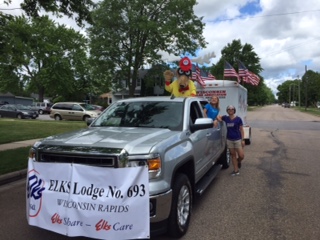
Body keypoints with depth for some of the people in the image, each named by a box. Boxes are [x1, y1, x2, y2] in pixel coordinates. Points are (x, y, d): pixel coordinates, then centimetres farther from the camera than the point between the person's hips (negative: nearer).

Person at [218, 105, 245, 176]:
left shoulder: (238, 119, -5)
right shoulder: (226, 118, 2)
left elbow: (241, 130, -2)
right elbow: (219, 117, 19)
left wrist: (243, 140, -7)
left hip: (237, 139, -2)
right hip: (229, 140, 2)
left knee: (241, 156, -5)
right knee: (233, 155, 9)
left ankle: (238, 161, 30)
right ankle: (236, 170, 20)